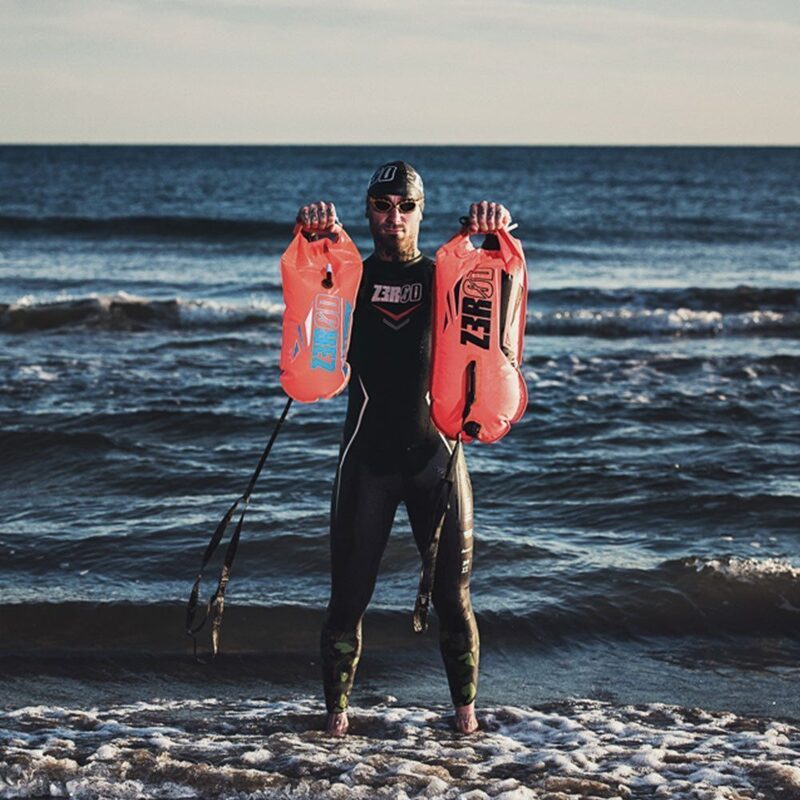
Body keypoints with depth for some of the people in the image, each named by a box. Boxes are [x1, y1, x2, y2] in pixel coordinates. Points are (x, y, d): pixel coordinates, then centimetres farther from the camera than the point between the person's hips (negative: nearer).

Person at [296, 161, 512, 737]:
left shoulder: (444, 276, 6)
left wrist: (495, 230, -34)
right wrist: (313, 231, -36)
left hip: (435, 452, 0)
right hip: (368, 452, 0)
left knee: (452, 591, 2)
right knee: (350, 588, 1)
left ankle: (465, 706, 13)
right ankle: (337, 706, 11)